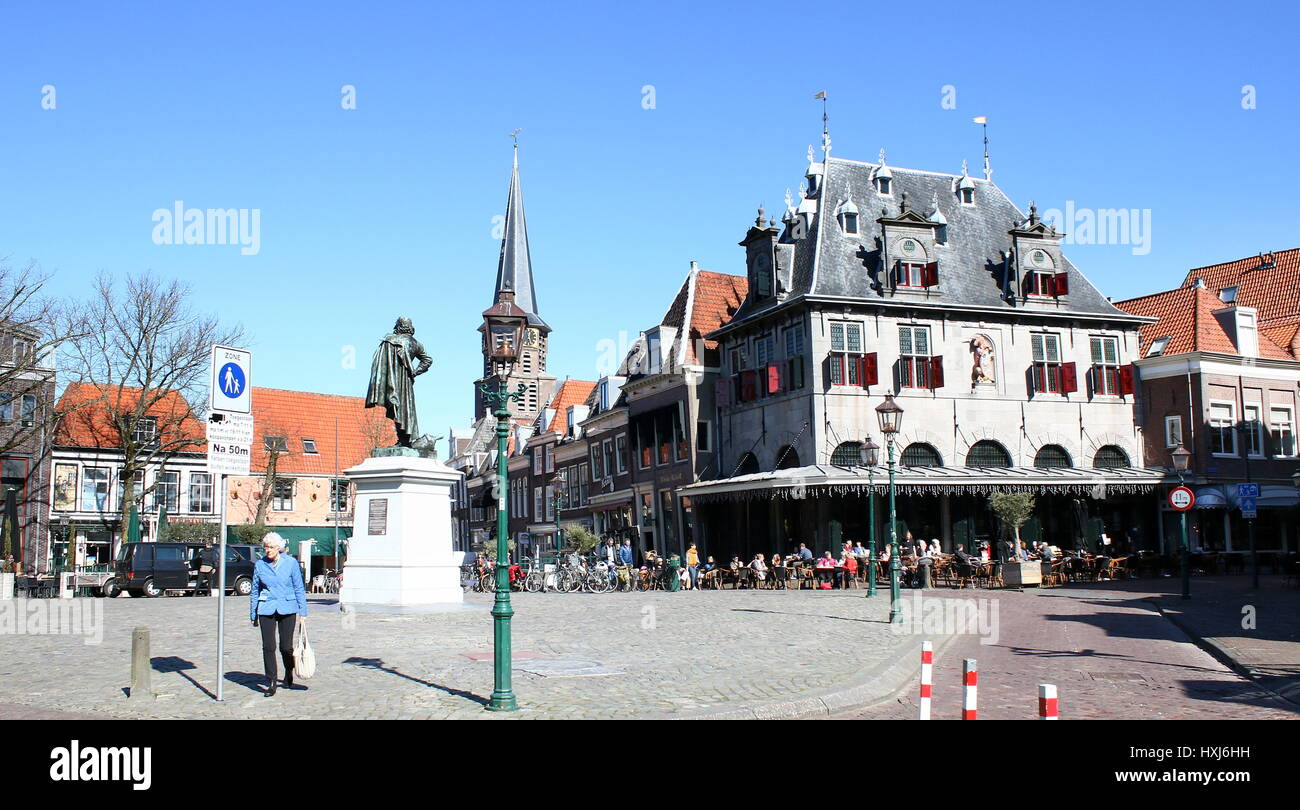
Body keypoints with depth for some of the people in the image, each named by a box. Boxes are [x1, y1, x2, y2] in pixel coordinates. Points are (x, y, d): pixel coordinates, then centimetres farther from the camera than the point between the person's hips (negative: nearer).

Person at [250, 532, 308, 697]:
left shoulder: (291, 562, -2)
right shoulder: (259, 565, 3)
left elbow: (299, 589, 3)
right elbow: (255, 591, 12)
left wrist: (303, 613, 0)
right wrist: (253, 615, 12)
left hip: (287, 609, -1)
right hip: (266, 609, 1)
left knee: (286, 647, 3)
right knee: (268, 647, -5)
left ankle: (289, 677, 30)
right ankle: (271, 683, 3)